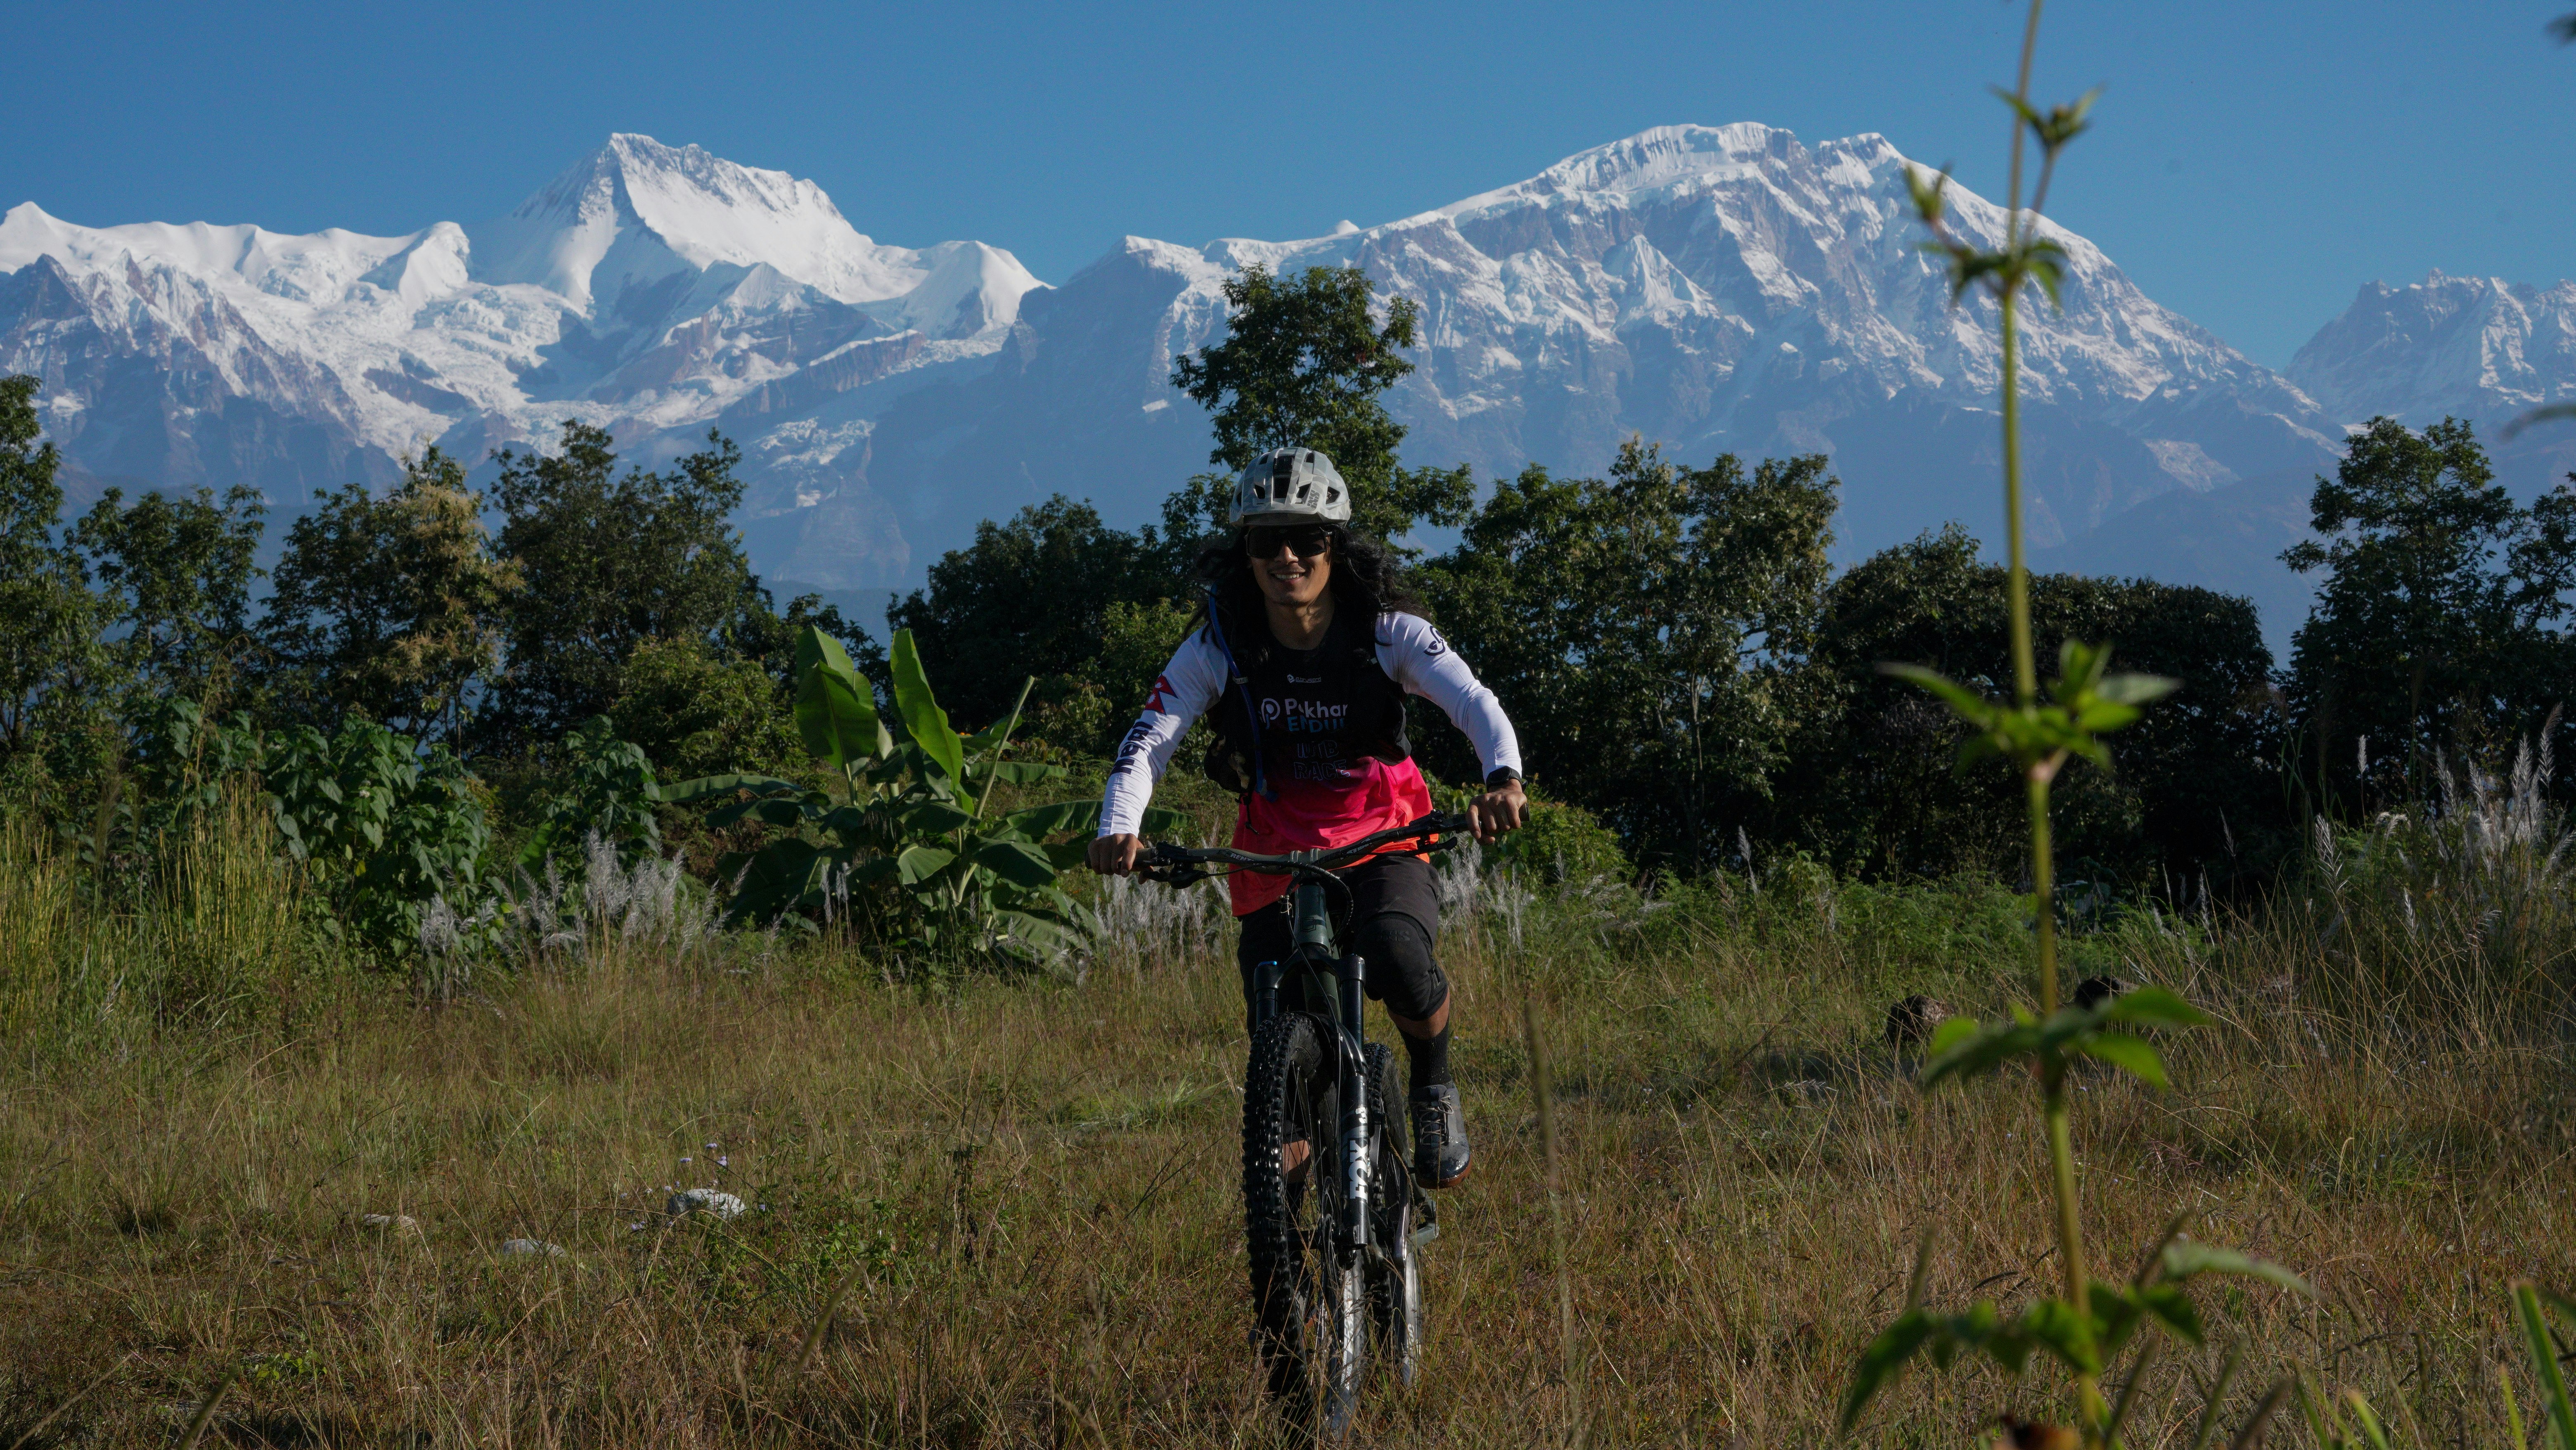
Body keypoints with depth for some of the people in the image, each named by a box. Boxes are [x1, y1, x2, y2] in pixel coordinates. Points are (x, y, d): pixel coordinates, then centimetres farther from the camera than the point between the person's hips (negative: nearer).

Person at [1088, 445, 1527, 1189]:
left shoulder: (1389, 632, -14)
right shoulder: (1221, 645, -12)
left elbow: (1475, 703, -27)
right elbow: (1149, 737, -19)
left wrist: (1504, 778, -49)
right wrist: (1118, 829, -40)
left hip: (1383, 846, -2)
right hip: (1275, 857, 2)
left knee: (1399, 958, -32)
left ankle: (1435, 1090, -1)